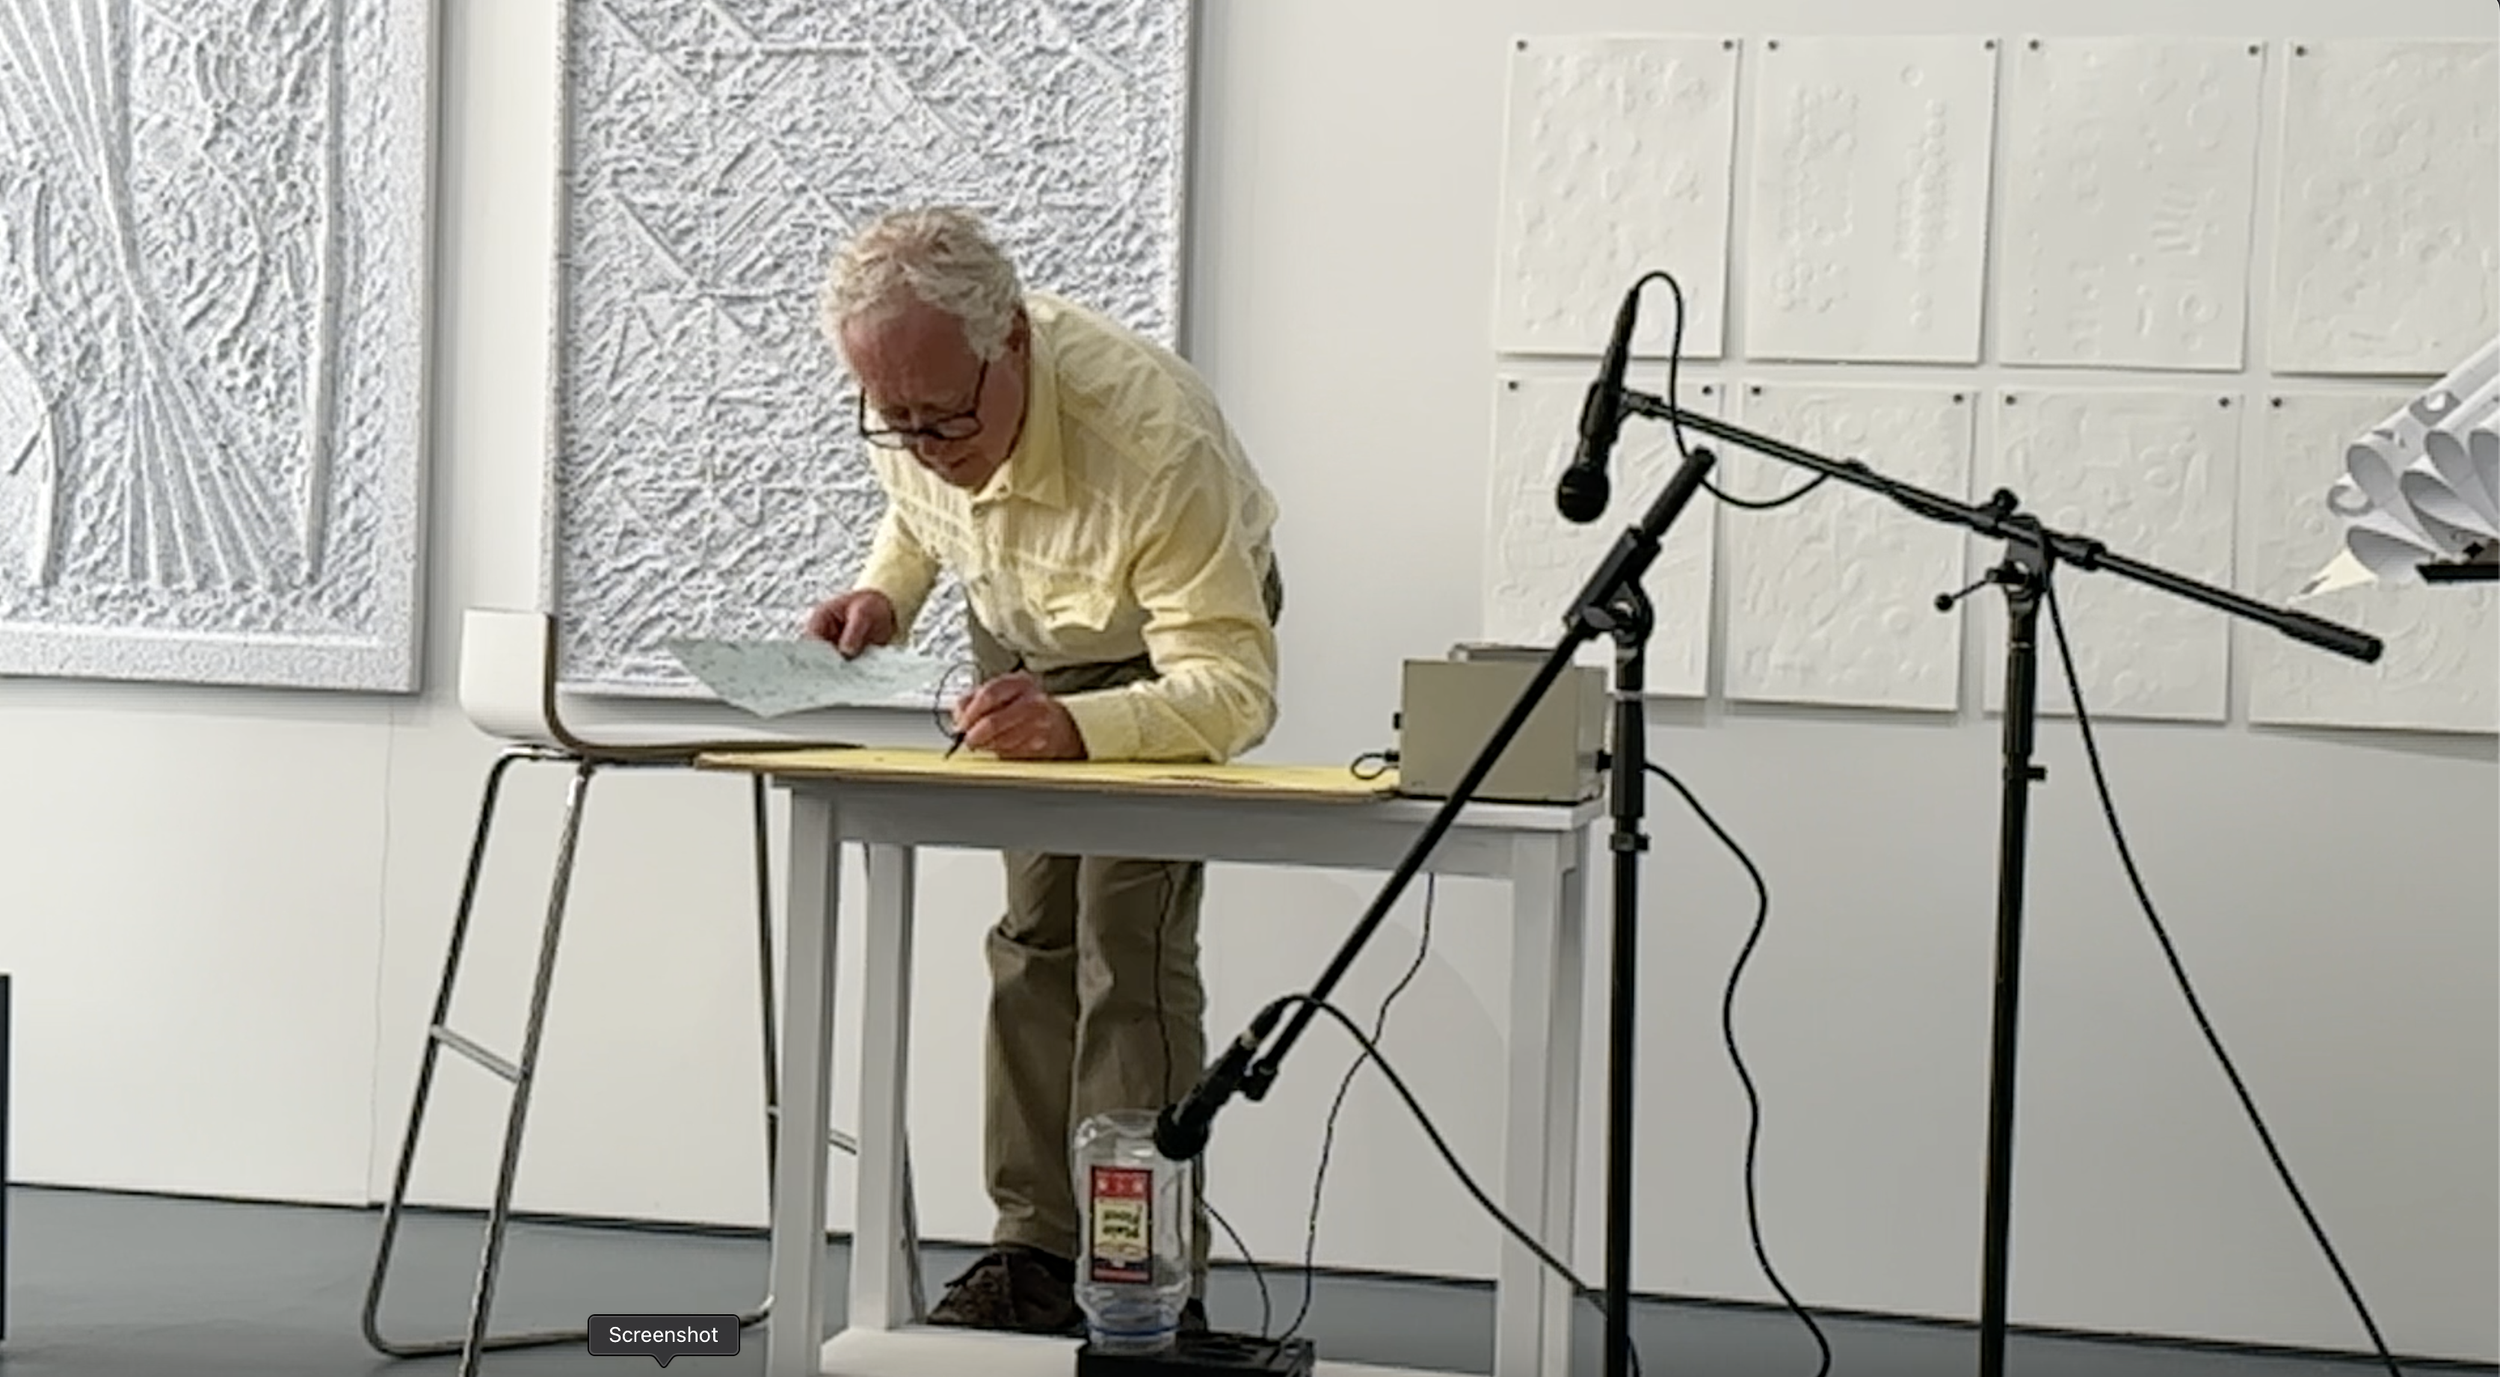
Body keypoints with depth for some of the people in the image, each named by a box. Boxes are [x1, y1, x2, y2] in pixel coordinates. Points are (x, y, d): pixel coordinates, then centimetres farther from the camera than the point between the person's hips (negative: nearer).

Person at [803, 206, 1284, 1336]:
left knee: (1129, 943, -16)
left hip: (1167, 648, -6)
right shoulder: (909, 405, -22)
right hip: (1021, 638, 6)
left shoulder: (1151, 431, -42)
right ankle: (1040, 1251, 10)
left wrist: (1078, 725, -57)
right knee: (1032, 937, 3)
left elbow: (1232, 687, -41)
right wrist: (885, 595, -15)